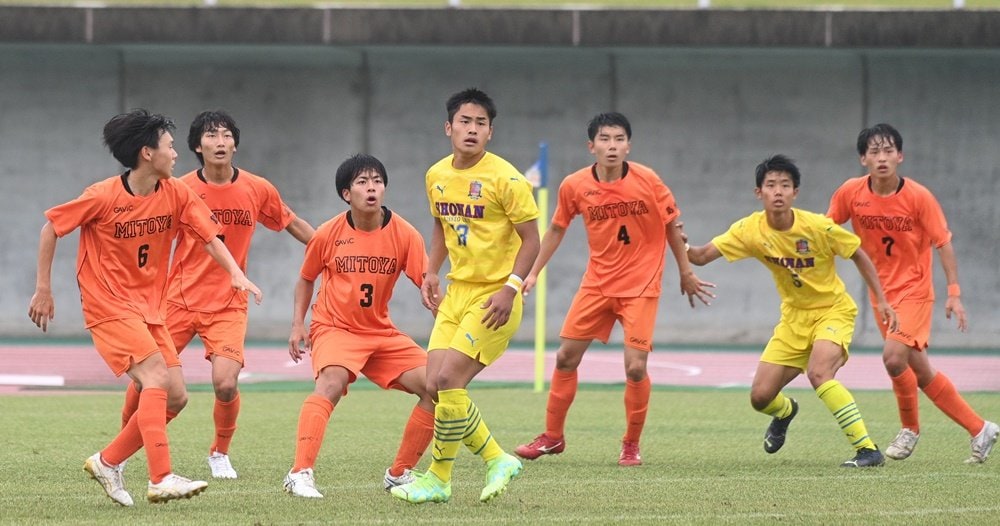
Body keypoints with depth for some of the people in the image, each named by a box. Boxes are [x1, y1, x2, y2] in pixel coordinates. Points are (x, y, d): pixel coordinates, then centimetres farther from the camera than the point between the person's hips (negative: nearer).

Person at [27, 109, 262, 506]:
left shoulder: (176, 194, 0)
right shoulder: (103, 197, -15)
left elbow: (208, 236, -3)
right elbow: (51, 228, -5)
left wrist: (236, 273, -21)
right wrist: (43, 289, -4)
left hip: (148, 306, 7)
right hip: (108, 305, -7)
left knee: (174, 393, 1)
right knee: (156, 375, -23)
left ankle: (108, 462, 15)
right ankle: (161, 480, -27)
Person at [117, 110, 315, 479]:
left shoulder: (258, 190, -1)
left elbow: (294, 225, 14)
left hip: (228, 304, 0)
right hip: (180, 298, 0)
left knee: (226, 383, -18)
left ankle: (220, 454, 10)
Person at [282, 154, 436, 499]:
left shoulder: (404, 234, -6)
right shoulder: (328, 235, -7)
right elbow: (306, 279, 9)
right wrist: (298, 324, -1)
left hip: (382, 333, 4)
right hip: (334, 328, -4)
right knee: (332, 383, -33)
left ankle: (399, 474, 8)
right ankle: (300, 474, -38)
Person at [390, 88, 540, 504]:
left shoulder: (505, 179, -14)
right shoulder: (436, 176, 6)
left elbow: (531, 239, -11)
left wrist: (511, 288, -22)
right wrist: (432, 273, 10)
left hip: (495, 297, -7)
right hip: (456, 293, 7)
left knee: (449, 380, -15)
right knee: (436, 385, -2)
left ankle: (439, 479, 0)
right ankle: (497, 460, 15)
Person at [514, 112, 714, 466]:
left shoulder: (647, 181, -13)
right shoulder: (575, 186, -6)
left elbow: (671, 225, 0)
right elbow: (557, 229, 10)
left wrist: (686, 272, 4)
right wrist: (533, 272, 8)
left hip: (640, 285, -3)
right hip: (597, 283, 3)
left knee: (635, 367, -12)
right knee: (566, 357, 4)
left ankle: (631, 445, 7)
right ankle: (552, 437, 21)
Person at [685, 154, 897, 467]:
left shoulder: (818, 227, -22)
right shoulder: (750, 231, -13)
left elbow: (859, 256, -7)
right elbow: (702, 256, -16)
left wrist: (881, 301, -10)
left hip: (833, 310, -4)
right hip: (794, 317, 4)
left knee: (818, 373, -33)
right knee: (760, 397, -1)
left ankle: (868, 450, -25)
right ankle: (785, 411, 40)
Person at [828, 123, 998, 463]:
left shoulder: (918, 197, -15)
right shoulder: (851, 193, -7)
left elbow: (943, 243, -10)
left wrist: (954, 293, -15)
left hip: (915, 289, -4)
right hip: (882, 291, 4)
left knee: (894, 356, -22)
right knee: (920, 371, 6)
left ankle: (910, 428, 2)